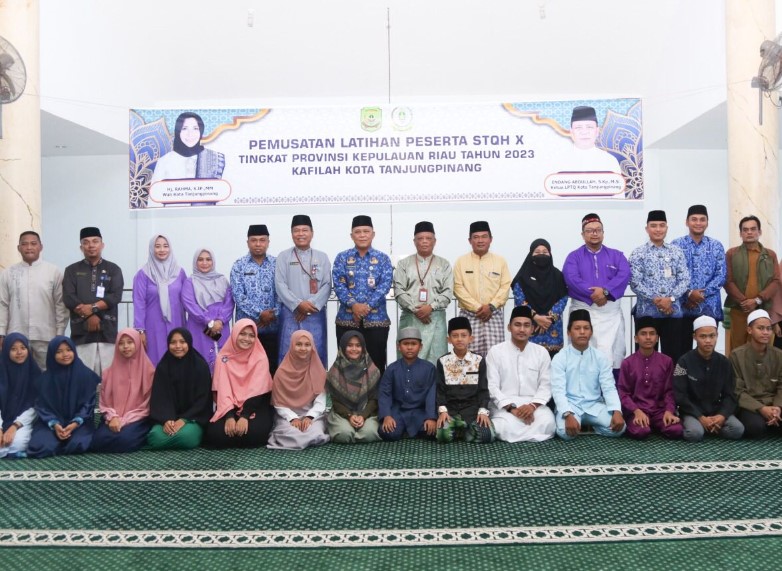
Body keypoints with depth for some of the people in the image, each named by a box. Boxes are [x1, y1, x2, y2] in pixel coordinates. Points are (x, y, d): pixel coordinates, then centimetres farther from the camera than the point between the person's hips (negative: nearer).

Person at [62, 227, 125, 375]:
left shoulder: (113, 269, 12)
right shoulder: (72, 270, 13)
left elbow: (115, 297, -1)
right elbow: (69, 298, 0)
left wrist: (92, 307, -13)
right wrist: (89, 315, -12)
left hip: (108, 332, 0)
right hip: (81, 333, 0)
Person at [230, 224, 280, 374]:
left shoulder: (277, 264, 6)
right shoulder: (239, 265, 2)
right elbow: (238, 295, -7)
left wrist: (274, 313, -13)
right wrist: (260, 313, -15)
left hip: (272, 325, 1)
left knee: (272, 366, 4)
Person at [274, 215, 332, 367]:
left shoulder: (322, 257, 10)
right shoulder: (283, 256, 7)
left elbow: (327, 285, 2)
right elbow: (280, 285, -2)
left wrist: (311, 305, -11)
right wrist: (298, 304, -14)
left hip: (315, 314, 1)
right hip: (290, 313, -1)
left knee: (317, 355, 2)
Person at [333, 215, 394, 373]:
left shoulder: (383, 259, 6)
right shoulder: (342, 258, 7)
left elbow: (385, 285, -5)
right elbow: (338, 285, -3)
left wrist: (367, 306, -16)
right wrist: (353, 304, -18)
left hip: (376, 319, 0)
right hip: (347, 319, 0)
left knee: (376, 363, 3)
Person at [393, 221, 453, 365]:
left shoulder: (444, 264, 11)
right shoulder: (404, 264, 9)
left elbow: (448, 292, 2)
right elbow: (399, 291, 1)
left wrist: (431, 307, -12)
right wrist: (414, 309, -10)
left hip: (435, 318, 0)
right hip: (410, 317, 0)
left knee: (434, 358, -2)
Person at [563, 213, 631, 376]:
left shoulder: (616, 255, 14)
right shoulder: (574, 256, 10)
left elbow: (624, 276, -4)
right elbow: (572, 279, -8)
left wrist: (606, 291, -20)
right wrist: (593, 294, -19)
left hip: (611, 311, 1)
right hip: (582, 311, -1)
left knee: (612, 355, -3)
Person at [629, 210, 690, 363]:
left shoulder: (677, 252, 9)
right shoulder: (638, 253, 1)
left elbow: (684, 279, 2)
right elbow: (635, 283, -7)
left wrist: (671, 299, -12)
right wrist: (655, 300, -15)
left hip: (673, 311, 2)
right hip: (647, 311, -2)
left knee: (672, 354, 5)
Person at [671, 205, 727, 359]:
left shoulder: (716, 246, 7)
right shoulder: (676, 245, 3)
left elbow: (721, 275, 0)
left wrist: (703, 293, -11)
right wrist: (688, 294, -15)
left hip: (710, 307, 1)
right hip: (683, 307, -1)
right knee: (683, 349, 3)